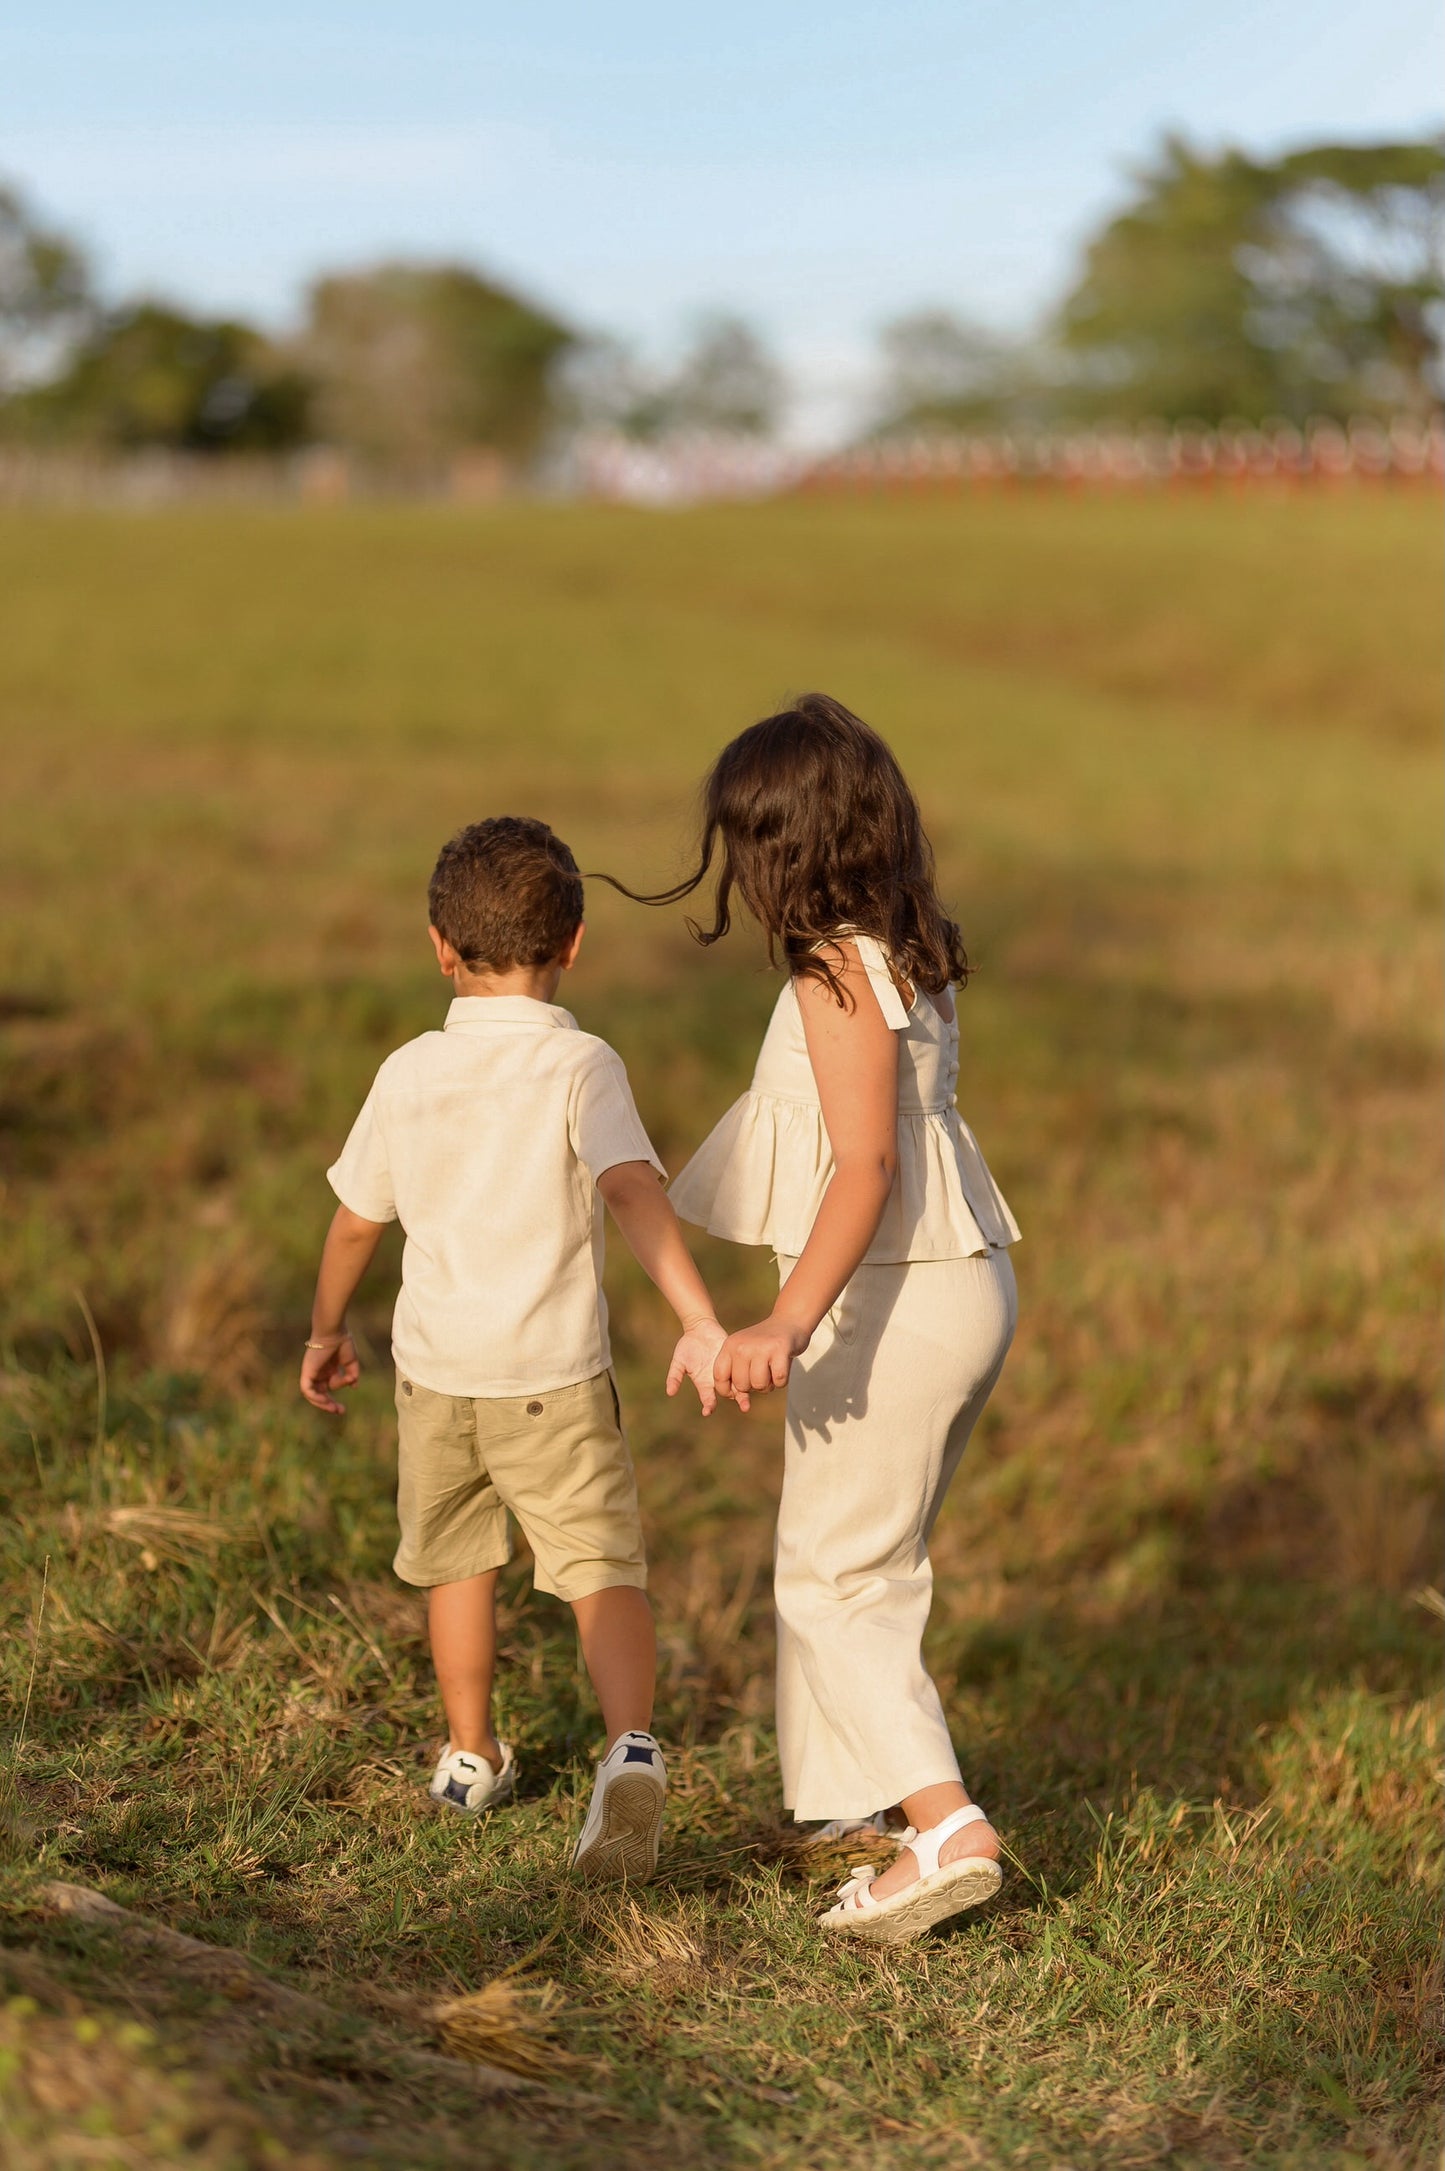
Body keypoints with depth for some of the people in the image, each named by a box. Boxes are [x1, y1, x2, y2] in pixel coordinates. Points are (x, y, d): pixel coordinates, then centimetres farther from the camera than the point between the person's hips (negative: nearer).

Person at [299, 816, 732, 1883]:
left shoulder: (408, 1074, 1)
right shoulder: (581, 1066, -10)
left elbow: (355, 1224, 10)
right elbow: (634, 1191, -25)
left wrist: (327, 1332, 25)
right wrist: (700, 1321, -33)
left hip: (435, 1365, 3)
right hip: (553, 1368, -3)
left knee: (459, 1562, 21)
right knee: (602, 1568, -1)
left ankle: (472, 1757, 34)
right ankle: (633, 1745, -23)